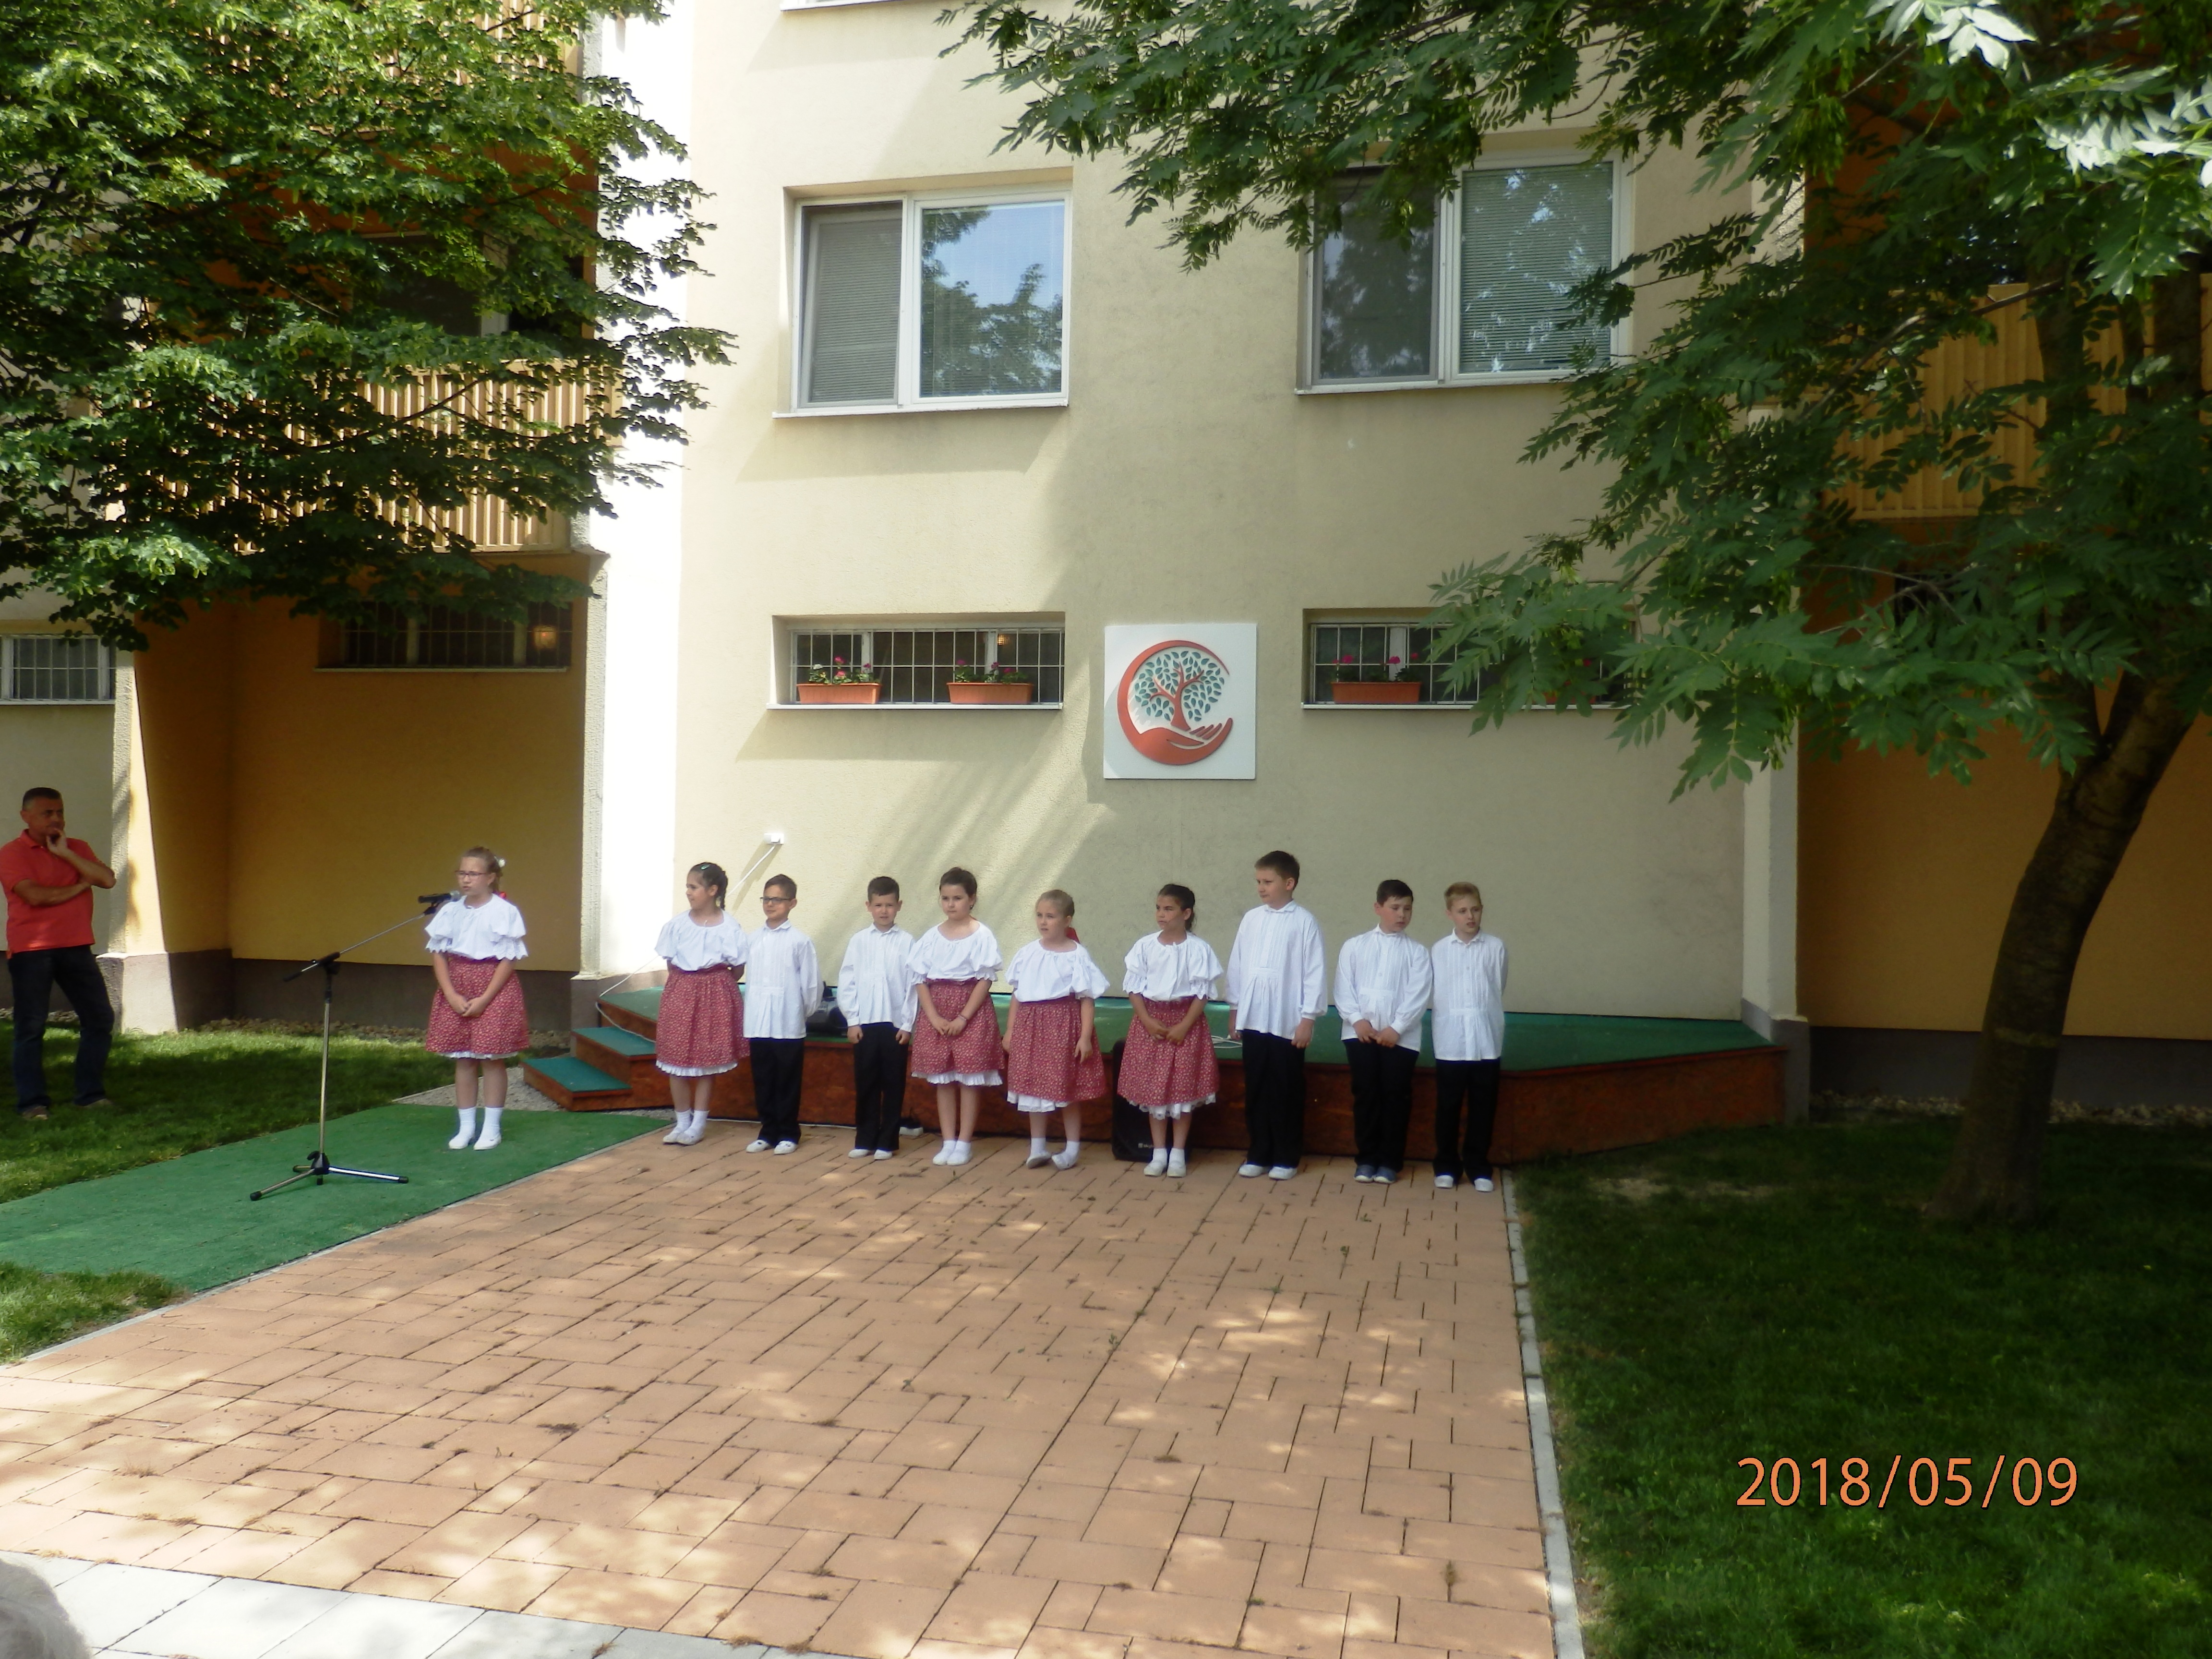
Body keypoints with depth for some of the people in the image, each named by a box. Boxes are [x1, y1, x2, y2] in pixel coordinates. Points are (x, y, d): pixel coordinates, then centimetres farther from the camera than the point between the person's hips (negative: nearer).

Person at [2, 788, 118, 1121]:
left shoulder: (77, 849, 12)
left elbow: (107, 879, -5)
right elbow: (35, 895, -17)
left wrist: (64, 853, -9)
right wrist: (79, 887, -5)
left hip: (76, 947, 5)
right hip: (31, 952, -5)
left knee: (100, 1018, 4)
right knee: (31, 1027, 0)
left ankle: (92, 1093, 14)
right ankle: (31, 1103, 7)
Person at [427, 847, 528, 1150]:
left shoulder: (504, 912, -10)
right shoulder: (451, 910, 3)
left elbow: (508, 960, -10)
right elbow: (438, 954, 5)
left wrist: (484, 999, -15)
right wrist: (451, 995, -7)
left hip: (494, 988, -4)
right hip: (456, 991, 4)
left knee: (492, 1060, 2)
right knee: (462, 1060, 9)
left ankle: (491, 1128, 12)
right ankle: (466, 1126, 19)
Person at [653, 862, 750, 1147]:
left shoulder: (729, 927, -7)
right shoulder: (677, 924, 1)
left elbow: (738, 967, 0)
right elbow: (671, 963, 9)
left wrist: (717, 986, -3)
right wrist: (683, 987, 3)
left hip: (715, 995, -3)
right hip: (680, 993, 3)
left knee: (707, 1063, 6)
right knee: (676, 1061, 4)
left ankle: (698, 1125, 16)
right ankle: (682, 1123, 18)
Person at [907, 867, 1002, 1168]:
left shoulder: (981, 936, -6)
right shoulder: (931, 937, 5)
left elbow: (985, 980, -8)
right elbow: (920, 979, 3)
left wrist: (963, 1018, -13)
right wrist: (934, 1018, -8)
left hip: (972, 1010, -4)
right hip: (936, 1011, 4)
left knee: (970, 1078, 0)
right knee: (942, 1079, 7)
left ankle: (964, 1143, 8)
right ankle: (948, 1142, 15)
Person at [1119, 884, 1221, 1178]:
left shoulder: (1197, 949, -7)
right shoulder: (1145, 946, 0)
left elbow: (1202, 993, -7)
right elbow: (1133, 987, 1)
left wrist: (1184, 1026, -15)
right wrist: (1148, 1021, -10)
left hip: (1185, 1020, -2)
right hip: (1149, 1019, 2)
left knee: (1184, 1088, 2)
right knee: (1152, 1087, 6)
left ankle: (1178, 1154, 13)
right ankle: (1159, 1153, 15)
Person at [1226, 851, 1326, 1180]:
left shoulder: (1304, 922, -6)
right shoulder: (1251, 919, 5)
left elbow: (1315, 972, -6)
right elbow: (1237, 964, 10)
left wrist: (1308, 1018, -8)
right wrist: (1234, 1009, 10)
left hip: (1287, 1022, -4)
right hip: (1253, 1019, 4)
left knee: (1287, 1091, 5)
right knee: (1256, 1090, 9)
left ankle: (1286, 1158, 16)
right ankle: (1258, 1155, 19)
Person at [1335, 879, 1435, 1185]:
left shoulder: (1416, 951, 4)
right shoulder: (1355, 947, 6)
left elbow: (1418, 996, -4)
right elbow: (1344, 988, 2)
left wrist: (1396, 1028, -12)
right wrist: (1357, 1019, -11)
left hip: (1401, 1036, 0)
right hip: (1360, 1033, 0)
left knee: (1396, 1097, 2)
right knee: (1365, 1094, 3)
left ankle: (1389, 1161, 12)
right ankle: (1366, 1158, 13)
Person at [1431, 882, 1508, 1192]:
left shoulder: (1495, 947, 0)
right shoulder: (1438, 950, 1)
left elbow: (1498, 991, 6)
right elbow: (1433, 995, 4)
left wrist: (1481, 1016, 6)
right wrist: (1441, 1029, 2)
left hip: (1487, 1042, 0)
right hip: (1450, 1043, 0)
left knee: (1483, 1108, 8)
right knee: (1447, 1107, 6)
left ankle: (1478, 1167, 20)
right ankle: (1447, 1166, 19)